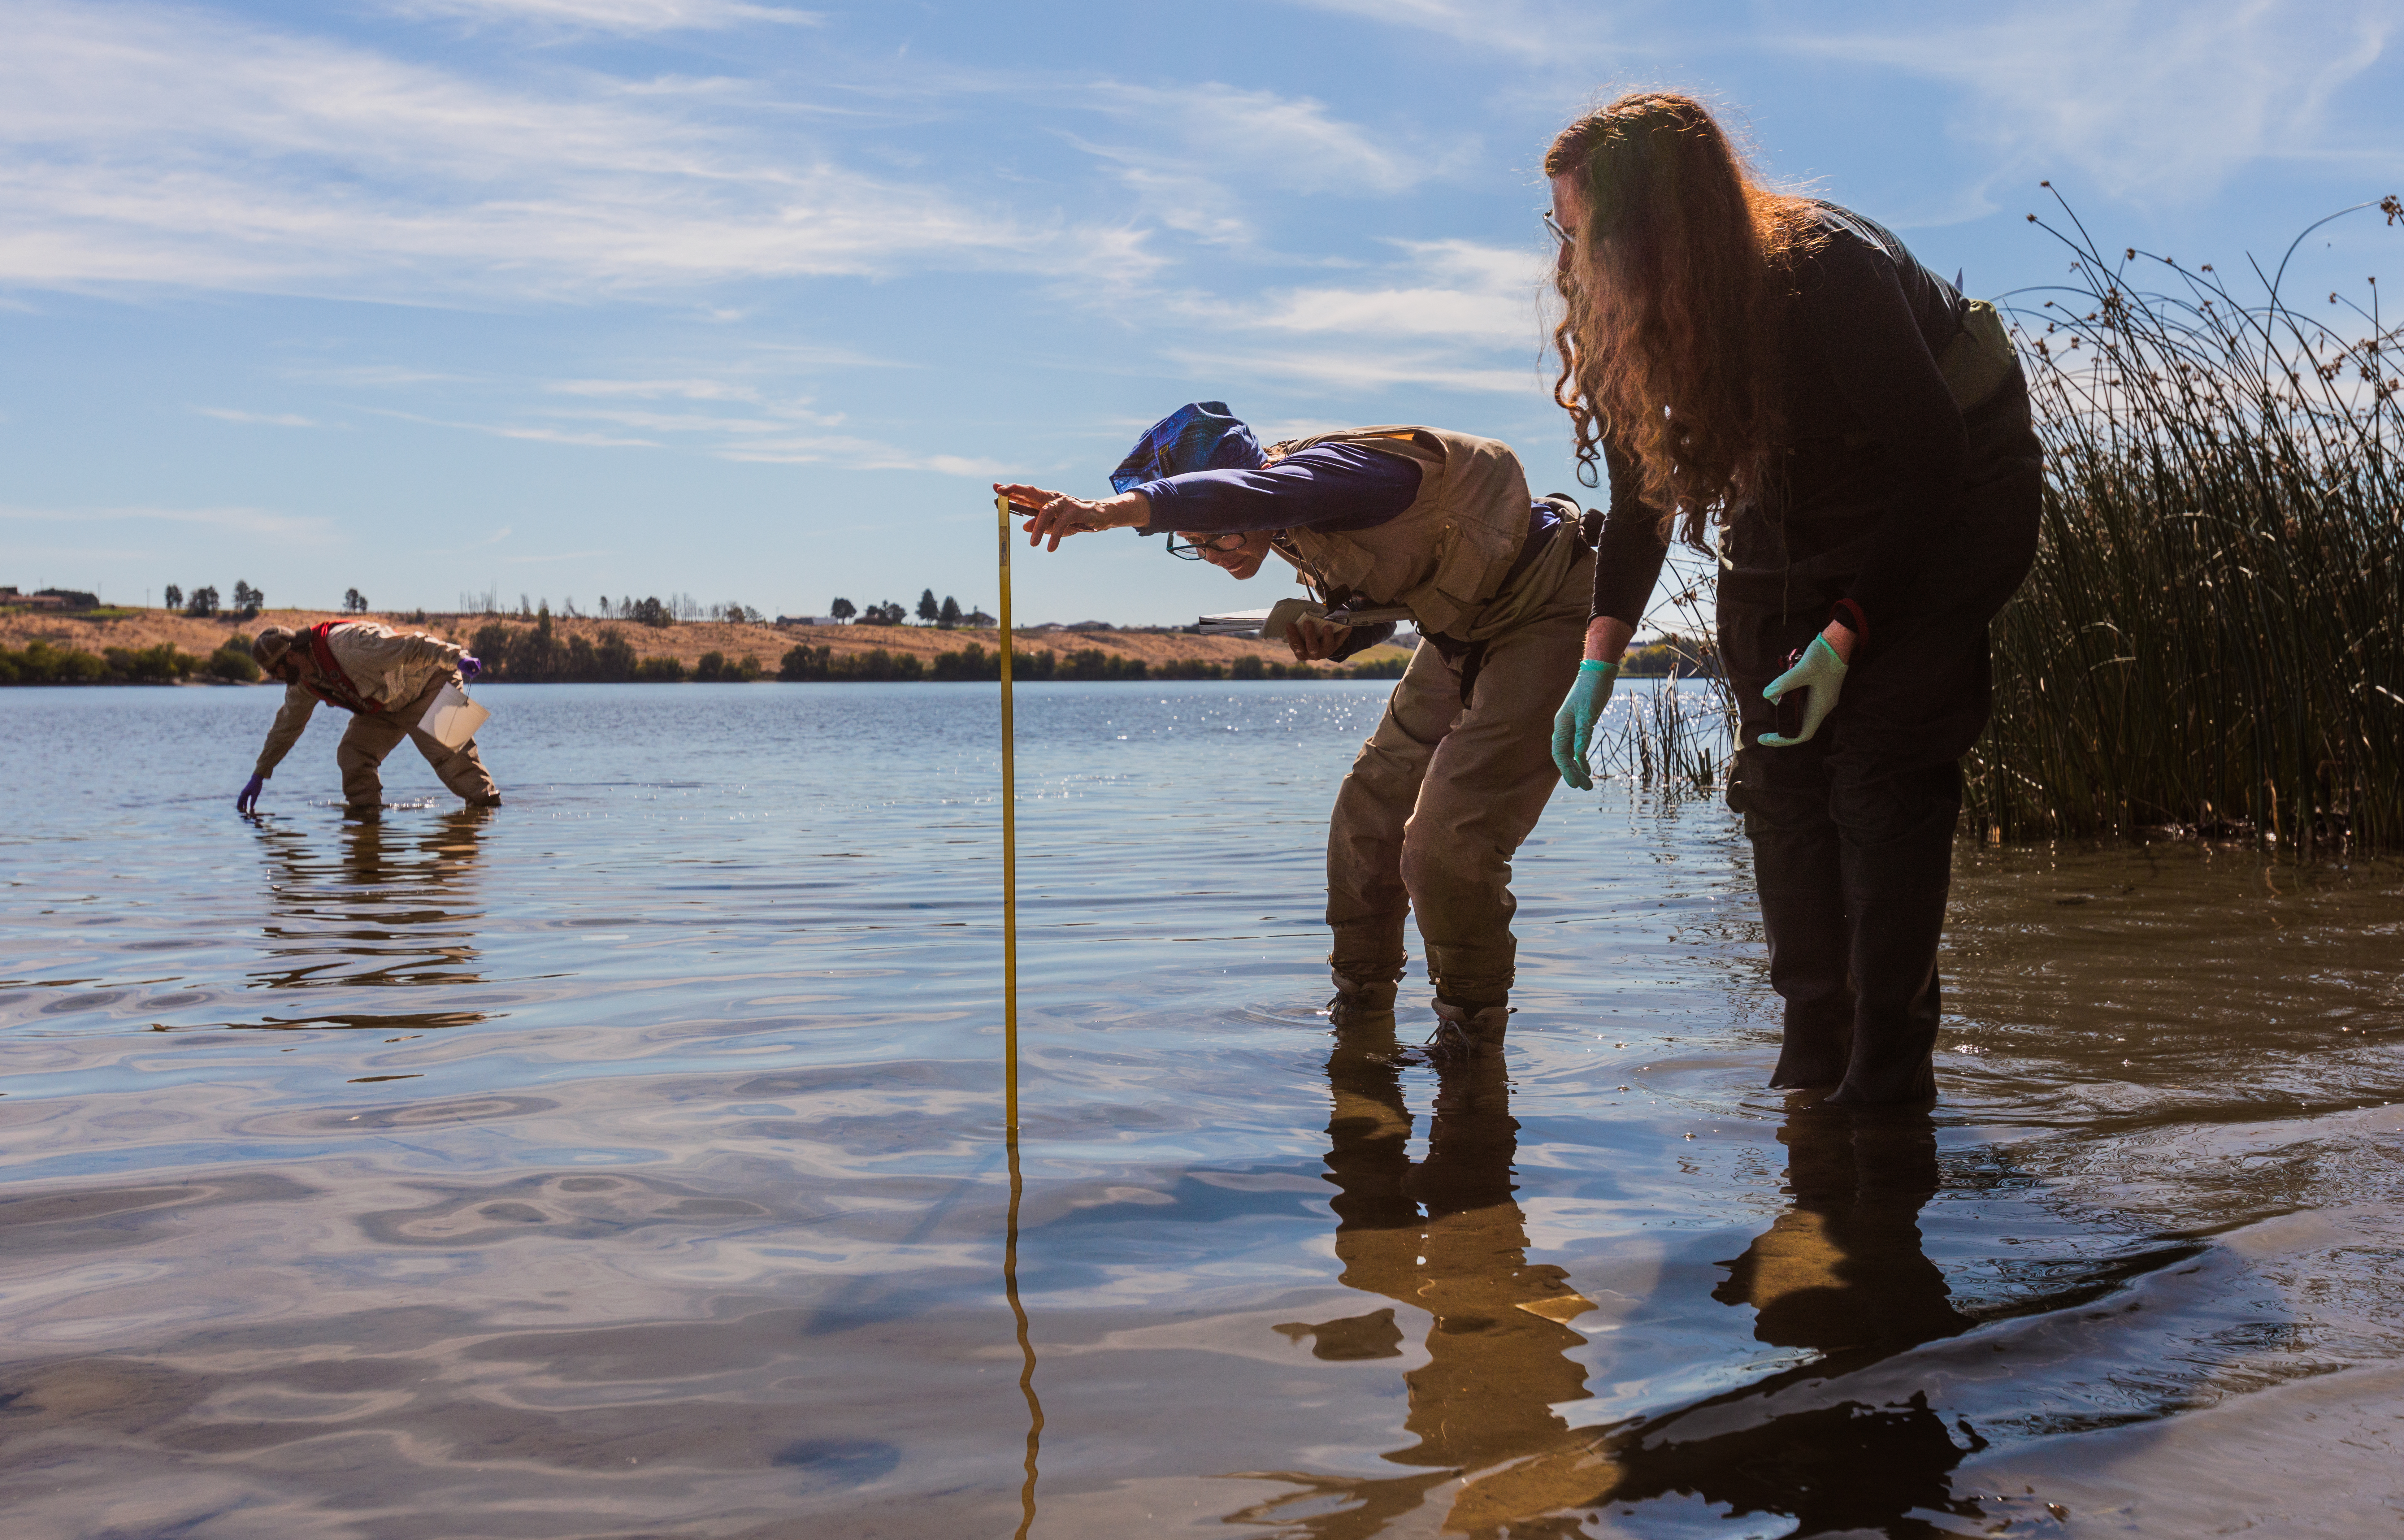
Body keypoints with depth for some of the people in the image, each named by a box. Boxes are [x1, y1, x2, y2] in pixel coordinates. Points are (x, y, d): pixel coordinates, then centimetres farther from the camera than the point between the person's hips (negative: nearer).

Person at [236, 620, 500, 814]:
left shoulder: (347, 644, -31)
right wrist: (259, 776, 16)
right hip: (385, 706, 8)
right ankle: (367, 812, -1)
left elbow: (409, 647, -36)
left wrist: (457, 659, -46)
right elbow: (286, 728, 13)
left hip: (427, 685, -8)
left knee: (448, 751, -25)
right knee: (352, 754, -9)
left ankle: (488, 805, -23)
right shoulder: (303, 683, -3)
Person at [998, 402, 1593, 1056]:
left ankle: (1471, 1030, 4)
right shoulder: (1298, 530, 0)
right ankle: (1359, 1004, 22)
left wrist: (1112, 509, -67)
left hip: (1545, 617, -10)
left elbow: (1244, 494, -52)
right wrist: (1332, 633, -12)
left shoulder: (1333, 468, -29)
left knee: (1449, 839, -17)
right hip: (1461, 629, 10)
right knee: (1367, 819, 7)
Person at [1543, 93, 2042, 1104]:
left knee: (1880, 760, -16)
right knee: (1777, 764, -1)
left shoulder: (1828, 275, -33)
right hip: (1794, 514, 6)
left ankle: (1890, 1068, -9)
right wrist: (1600, 658, -13)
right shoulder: (1618, 318, -14)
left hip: (1950, 497, -6)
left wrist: (1846, 637, -29)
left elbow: (1931, 459, -25)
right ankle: (1813, 1055, 8)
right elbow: (1640, 492, -4)